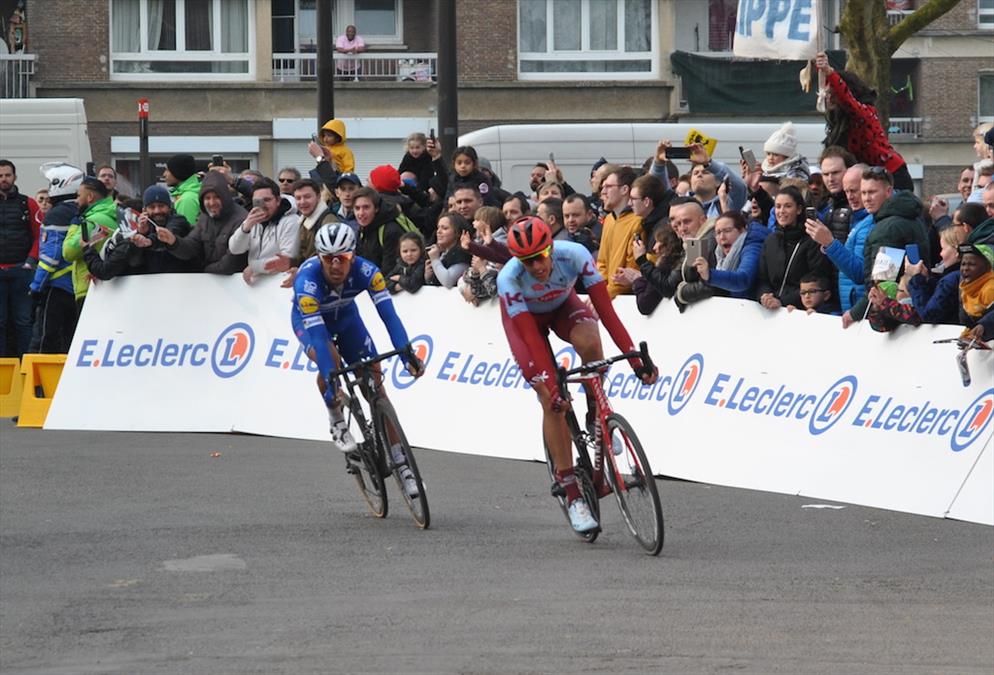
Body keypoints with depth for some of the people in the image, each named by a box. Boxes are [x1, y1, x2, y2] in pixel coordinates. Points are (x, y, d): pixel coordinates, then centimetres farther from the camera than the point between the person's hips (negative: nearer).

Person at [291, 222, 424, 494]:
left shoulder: (365, 271, -33)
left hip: (345, 317, 3)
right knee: (331, 360, -34)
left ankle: (400, 462, -2)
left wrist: (407, 356, -52)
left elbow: (388, 314, -38)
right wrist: (330, 383, -56)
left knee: (375, 382, -8)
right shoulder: (308, 279, -41)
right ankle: (337, 423, -7)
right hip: (309, 321, -3)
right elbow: (318, 334, -47)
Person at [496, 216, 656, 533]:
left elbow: (606, 310, -33)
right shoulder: (509, 278, -36)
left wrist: (636, 360, -39)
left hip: (562, 306, 1)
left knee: (589, 342, -35)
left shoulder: (574, 255, -34)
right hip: (524, 317, -1)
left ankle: (597, 417, -8)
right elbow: (531, 338, -36)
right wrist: (551, 386, -44)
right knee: (552, 400, -15)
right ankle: (573, 495, -10)